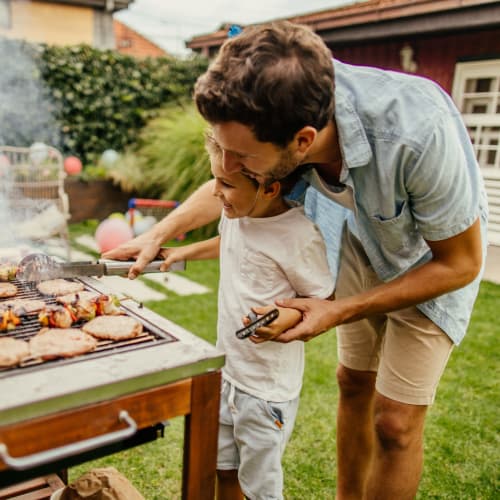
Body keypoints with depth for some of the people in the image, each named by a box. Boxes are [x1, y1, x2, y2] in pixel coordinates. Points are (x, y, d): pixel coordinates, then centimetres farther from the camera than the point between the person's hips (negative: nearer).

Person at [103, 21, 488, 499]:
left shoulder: (417, 132, -42)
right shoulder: (276, 114, -25)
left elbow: (460, 263, -25)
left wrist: (341, 312, -28)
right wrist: (157, 235, -8)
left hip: (435, 258, -4)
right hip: (363, 239, 5)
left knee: (395, 422, -3)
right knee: (353, 383, 14)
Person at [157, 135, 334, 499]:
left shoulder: (299, 236, -25)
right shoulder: (236, 213, -3)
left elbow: (326, 302, -15)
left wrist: (291, 317, -32)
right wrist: (185, 252, 14)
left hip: (267, 385, -7)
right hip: (227, 371, 7)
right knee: (224, 469, 25)